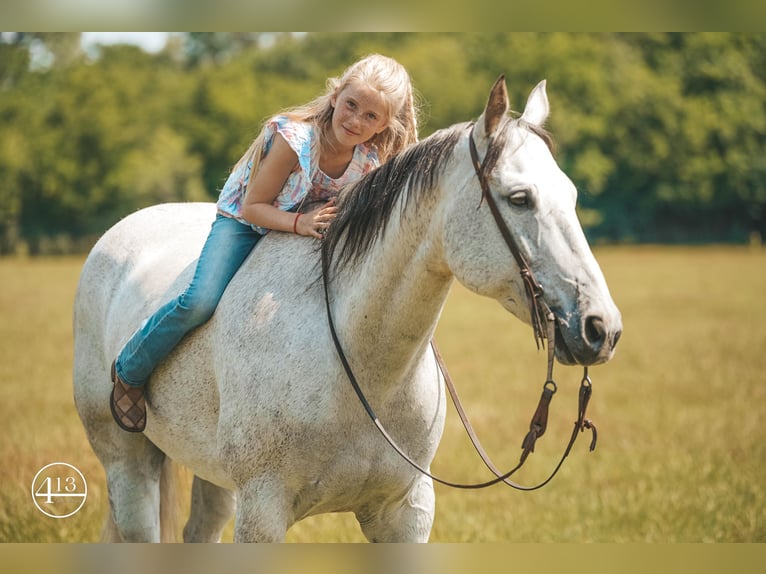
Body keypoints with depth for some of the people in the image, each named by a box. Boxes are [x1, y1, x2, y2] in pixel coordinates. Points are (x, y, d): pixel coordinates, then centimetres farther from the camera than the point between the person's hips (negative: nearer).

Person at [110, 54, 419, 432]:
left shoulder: (371, 161, -18)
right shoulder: (295, 139, -32)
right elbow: (254, 206, -25)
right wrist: (299, 223, -41)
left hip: (309, 227, 5)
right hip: (244, 221, -5)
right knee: (200, 302, -22)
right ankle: (129, 371, 3)